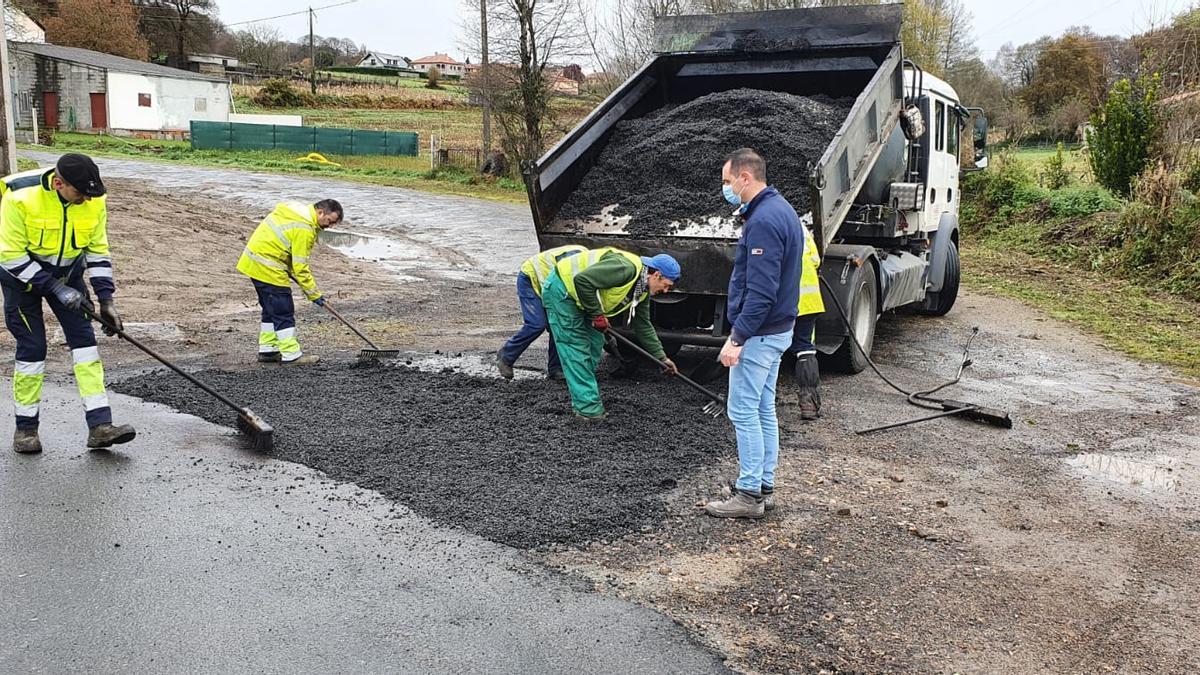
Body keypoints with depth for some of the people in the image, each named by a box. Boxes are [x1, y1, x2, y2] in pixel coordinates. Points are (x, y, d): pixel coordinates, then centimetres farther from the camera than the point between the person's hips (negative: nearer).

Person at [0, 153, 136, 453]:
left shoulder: (93, 200, -16)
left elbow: (98, 249, -5)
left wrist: (106, 299, -10)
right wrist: (56, 289, -27)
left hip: (66, 273, 4)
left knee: (84, 339, -5)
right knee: (32, 347, -6)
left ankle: (100, 425, -6)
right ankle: (25, 428, 11)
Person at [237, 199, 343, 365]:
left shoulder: (297, 208, 10)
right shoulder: (304, 228, -20)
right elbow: (300, 267, -19)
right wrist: (314, 294, -12)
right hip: (268, 268, -10)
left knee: (271, 309, 18)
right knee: (283, 312, -6)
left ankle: (267, 350, 24)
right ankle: (292, 355, -2)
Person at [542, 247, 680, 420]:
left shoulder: (642, 290, 3)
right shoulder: (626, 268, -29)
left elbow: (643, 325, 12)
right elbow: (582, 280, -33)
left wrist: (661, 357, 8)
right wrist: (597, 314, -23)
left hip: (579, 298, 10)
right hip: (561, 289, -10)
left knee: (595, 343, 10)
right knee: (576, 347, -11)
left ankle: (582, 399, 18)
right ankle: (587, 406, -9)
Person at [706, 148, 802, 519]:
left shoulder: (763, 220, -21)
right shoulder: (781, 209, 13)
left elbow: (760, 290, -26)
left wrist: (737, 338, -23)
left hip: (759, 334, -10)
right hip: (776, 329, 10)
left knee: (744, 411, -4)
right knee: (763, 409, 15)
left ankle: (749, 494, 3)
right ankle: (764, 484, 24)